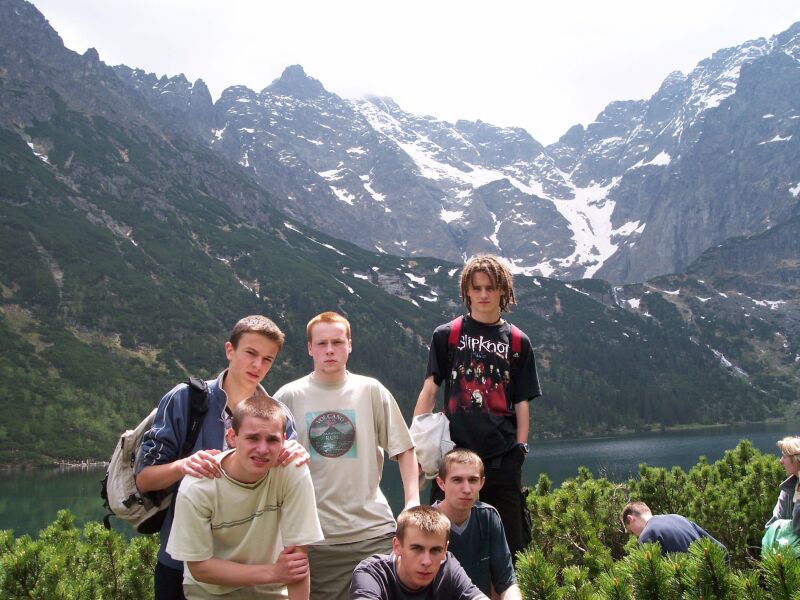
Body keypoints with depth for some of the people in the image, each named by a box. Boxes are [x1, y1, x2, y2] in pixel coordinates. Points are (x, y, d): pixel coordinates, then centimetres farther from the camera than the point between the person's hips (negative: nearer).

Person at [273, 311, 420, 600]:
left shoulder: (371, 391, 2)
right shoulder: (289, 396, 1)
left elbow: (403, 449, 6)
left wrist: (413, 502, -2)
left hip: (373, 531, 0)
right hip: (310, 533, 0)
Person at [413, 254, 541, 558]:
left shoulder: (518, 341, 10)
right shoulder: (447, 335, 7)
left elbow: (521, 402, 10)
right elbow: (429, 390, 2)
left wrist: (520, 448, 2)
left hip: (502, 457, 1)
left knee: (509, 542, 5)